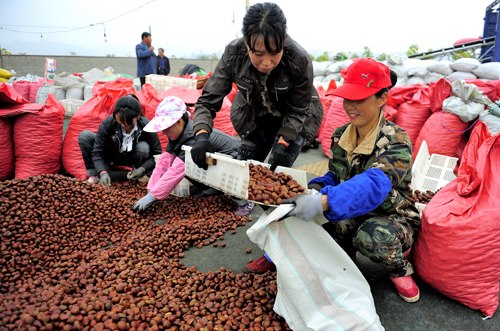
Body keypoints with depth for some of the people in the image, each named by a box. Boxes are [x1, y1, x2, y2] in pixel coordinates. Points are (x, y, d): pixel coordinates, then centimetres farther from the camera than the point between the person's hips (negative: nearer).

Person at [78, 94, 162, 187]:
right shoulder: (108, 123, -28)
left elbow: (157, 154, -21)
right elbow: (97, 151, -23)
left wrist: (143, 168, -37)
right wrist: (103, 172, -39)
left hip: (130, 158, -1)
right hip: (111, 157, 1)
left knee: (144, 147, -35)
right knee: (84, 135, -20)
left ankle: (138, 175, -7)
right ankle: (94, 175, -10)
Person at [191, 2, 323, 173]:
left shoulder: (299, 61, -34)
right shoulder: (233, 55, -30)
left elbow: (297, 111, -19)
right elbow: (208, 101, -26)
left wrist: (282, 145, -31)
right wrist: (202, 137, -44)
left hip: (292, 121, -2)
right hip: (253, 117, 3)